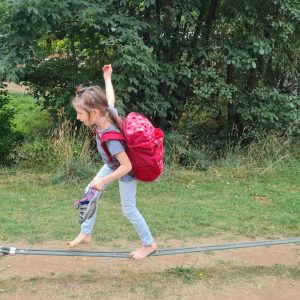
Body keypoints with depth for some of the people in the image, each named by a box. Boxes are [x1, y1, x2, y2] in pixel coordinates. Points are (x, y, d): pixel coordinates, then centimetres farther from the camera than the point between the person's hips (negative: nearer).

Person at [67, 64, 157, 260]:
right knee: (90, 191, 12)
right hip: (113, 165, 8)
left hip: (126, 171, -8)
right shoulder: (109, 113, -20)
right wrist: (107, 77, 15)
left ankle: (149, 244, 22)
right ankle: (85, 234, 25)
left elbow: (127, 166, -38)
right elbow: (110, 98, 2)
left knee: (128, 209, 4)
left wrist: (104, 181, -35)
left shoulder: (110, 137, -40)